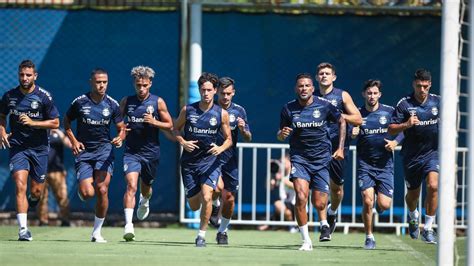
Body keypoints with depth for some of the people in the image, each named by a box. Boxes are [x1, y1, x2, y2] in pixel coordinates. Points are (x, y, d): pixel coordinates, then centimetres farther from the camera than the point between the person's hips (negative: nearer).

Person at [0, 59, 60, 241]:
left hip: (39, 149, 0)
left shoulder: (44, 96, -6)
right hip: (17, 148, 0)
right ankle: (23, 230, -18)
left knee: (36, 192, 5)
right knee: (20, 186, -17)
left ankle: (32, 200, 44)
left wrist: (33, 122, -17)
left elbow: (55, 123, -4)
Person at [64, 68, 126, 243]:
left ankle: (97, 232, 0)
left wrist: (120, 138, -13)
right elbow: (66, 122, 11)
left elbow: (121, 128, 10)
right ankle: (81, 189, 28)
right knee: (87, 193, -14)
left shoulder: (112, 104, 1)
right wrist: (73, 141, -4)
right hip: (83, 151, -1)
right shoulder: (80, 102, -3)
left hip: (104, 150, 1)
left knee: (102, 190, -15)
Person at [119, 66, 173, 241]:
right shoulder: (126, 102, 3)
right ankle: (128, 225, -29)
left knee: (145, 187, 19)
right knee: (131, 186, -21)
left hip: (151, 152, 1)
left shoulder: (158, 102, 0)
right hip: (131, 152, -1)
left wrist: (154, 122, -15)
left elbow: (170, 125, 3)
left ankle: (144, 201, 57)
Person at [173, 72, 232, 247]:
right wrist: (183, 142, -9)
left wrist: (221, 148, -16)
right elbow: (175, 129, 10)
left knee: (206, 198, -22)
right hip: (189, 162, 2)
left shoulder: (221, 114, -3)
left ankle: (202, 234, -7)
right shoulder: (188, 110, -2)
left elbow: (228, 139, 5)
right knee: (194, 206, 7)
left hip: (210, 161, -2)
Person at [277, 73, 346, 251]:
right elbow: (280, 135, 9)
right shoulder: (288, 109, -2)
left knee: (319, 204, -2)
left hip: (321, 159, 0)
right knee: (301, 198, -21)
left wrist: (340, 148, 6)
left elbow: (342, 122, 11)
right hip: (299, 158, 0)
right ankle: (306, 241, -11)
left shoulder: (324, 106, -5)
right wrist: (282, 134, -16)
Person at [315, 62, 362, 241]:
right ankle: (324, 226, -10)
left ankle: (332, 212, 38)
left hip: (337, 147, -1)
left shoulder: (342, 96, 3)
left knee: (337, 186, 7)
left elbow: (358, 120, -1)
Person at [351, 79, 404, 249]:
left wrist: (395, 142, -11)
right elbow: (349, 135, 5)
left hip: (385, 164, 0)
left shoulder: (389, 112, 0)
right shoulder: (358, 113, 1)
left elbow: (402, 131, 8)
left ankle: (379, 205, 32)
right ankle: (369, 237, 3)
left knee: (384, 205, -7)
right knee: (367, 201, -14)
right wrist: (353, 134, -18)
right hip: (365, 164, 0)